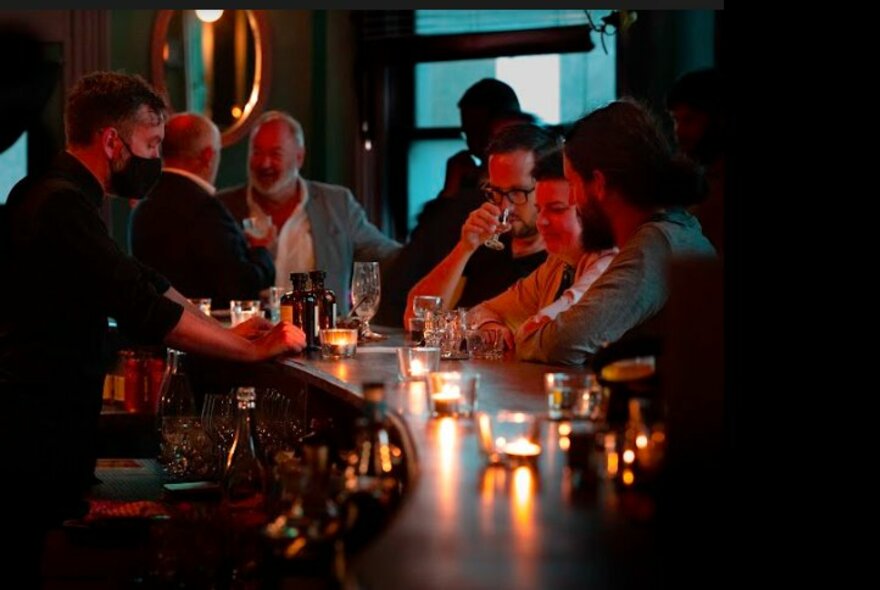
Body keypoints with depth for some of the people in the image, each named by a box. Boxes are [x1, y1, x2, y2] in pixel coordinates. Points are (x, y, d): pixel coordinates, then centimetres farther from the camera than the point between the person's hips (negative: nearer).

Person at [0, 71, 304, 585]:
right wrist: (254, 350, -15)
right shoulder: (60, 205, -20)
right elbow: (144, 311, -24)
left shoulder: (66, 197, 14)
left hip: (57, 425, 10)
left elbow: (144, 282, 20)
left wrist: (225, 332, 12)